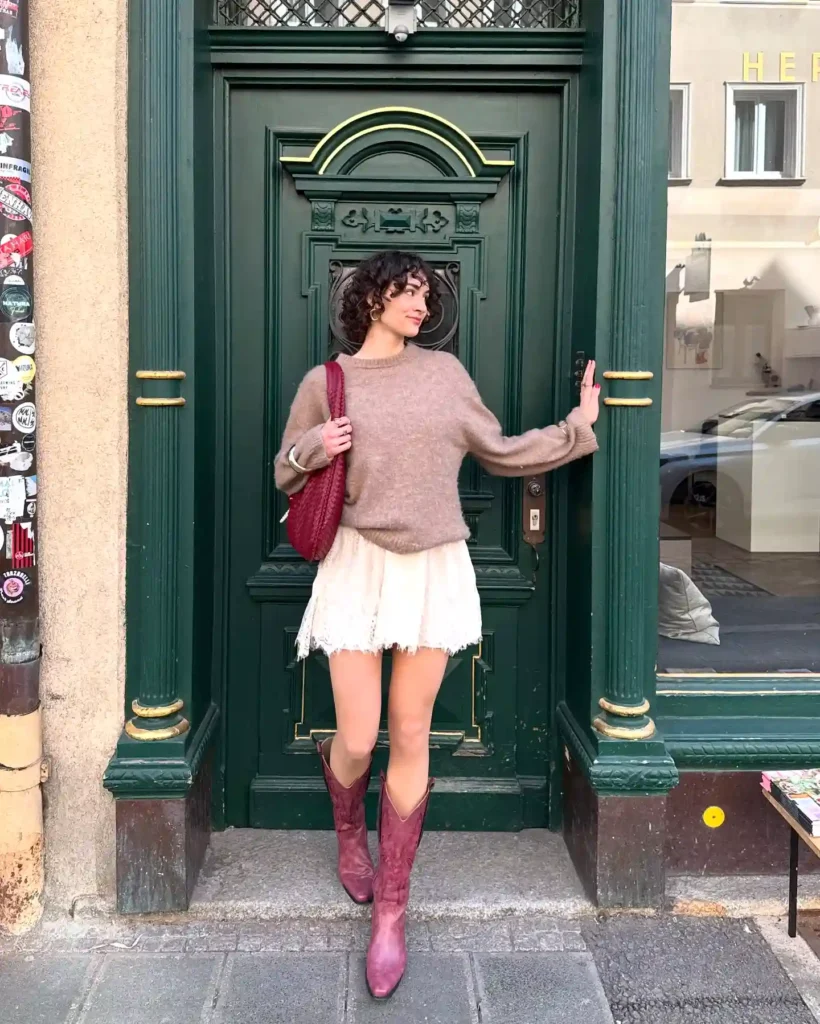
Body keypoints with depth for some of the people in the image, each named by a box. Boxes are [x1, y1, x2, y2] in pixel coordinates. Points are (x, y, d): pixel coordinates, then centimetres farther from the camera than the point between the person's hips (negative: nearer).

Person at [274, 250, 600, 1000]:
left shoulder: (446, 373, 7)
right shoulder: (325, 382, 3)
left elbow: (503, 454, 13)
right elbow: (287, 473, 10)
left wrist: (579, 428, 12)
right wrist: (315, 450, -11)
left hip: (435, 571, 2)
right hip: (358, 568, -1)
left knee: (410, 737, 5)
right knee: (356, 739, 0)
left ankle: (392, 912, 17)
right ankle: (349, 833, 38)